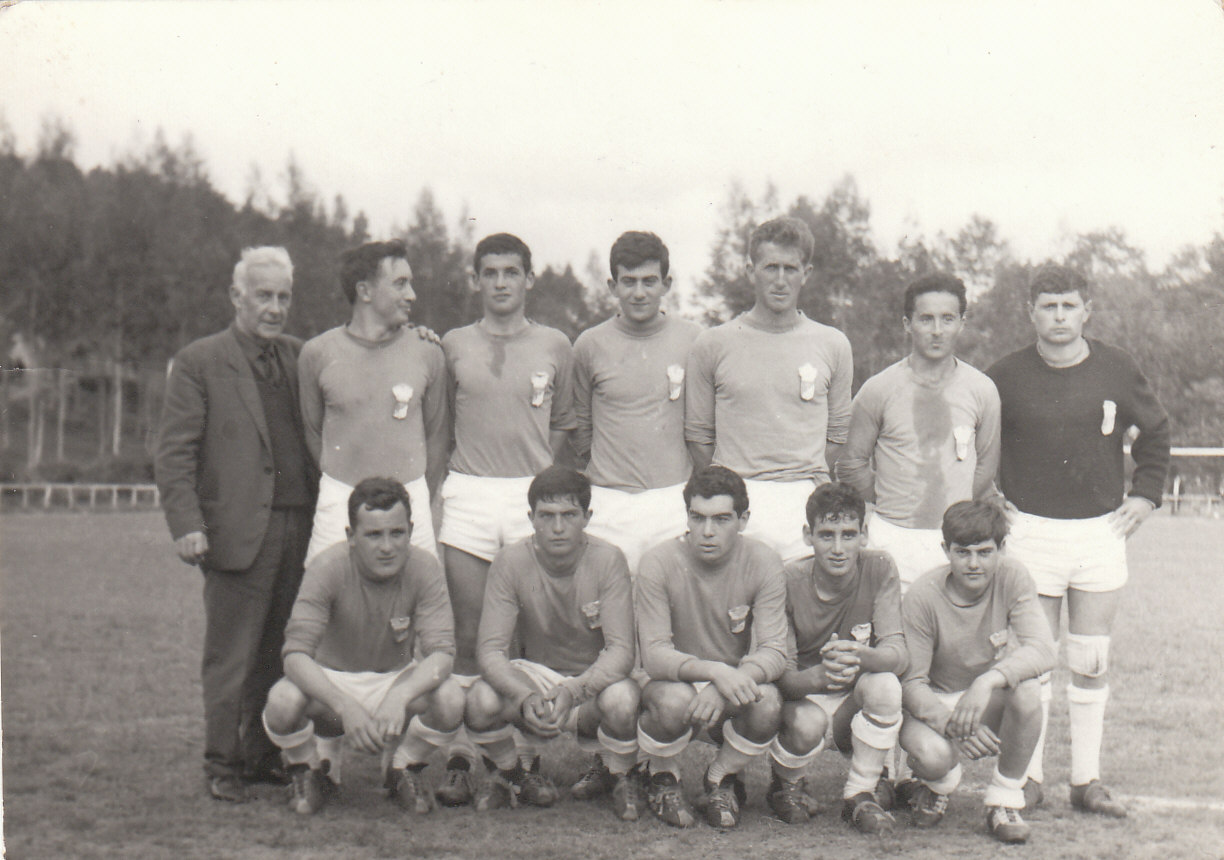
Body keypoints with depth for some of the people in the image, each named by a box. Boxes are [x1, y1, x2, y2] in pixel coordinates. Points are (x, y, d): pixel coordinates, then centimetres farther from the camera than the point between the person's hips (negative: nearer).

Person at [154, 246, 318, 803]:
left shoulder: (300, 358, 15)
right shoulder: (198, 362, 1)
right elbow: (173, 453, -3)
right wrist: (186, 525, -12)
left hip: (299, 525, 4)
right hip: (237, 529, -4)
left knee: (280, 652, 8)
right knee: (230, 657, 0)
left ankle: (264, 755, 20)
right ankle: (222, 766, 11)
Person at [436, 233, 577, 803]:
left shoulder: (555, 346, 7)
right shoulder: (454, 346, 8)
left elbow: (563, 424, 14)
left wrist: (544, 476, 4)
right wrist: (444, 477, 6)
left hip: (532, 493, 0)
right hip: (468, 494, 0)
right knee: (468, 633, 0)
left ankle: (526, 758, 8)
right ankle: (460, 758, 5)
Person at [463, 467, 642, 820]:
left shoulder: (607, 560, -18)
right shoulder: (511, 562, -15)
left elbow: (621, 650, -22)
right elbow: (490, 650, -17)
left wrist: (574, 691, -41)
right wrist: (524, 697, -38)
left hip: (596, 677, -1)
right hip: (536, 674, 1)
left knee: (622, 699, -36)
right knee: (480, 700, -29)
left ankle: (620, 778, 1)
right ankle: (509, 774, 7)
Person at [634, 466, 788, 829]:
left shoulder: (763, 563, -12)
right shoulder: (658, 564, -17)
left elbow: (774, 652, -17)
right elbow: (654, 654, -21)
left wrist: (722, 688, -37)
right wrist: (714, 671, -41)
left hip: (735, 682, 2)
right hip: (674, 679, -1)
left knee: (767, 703, -32)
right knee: (675, 700, -36)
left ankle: (721, 778, 2)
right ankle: (662, 777, 1)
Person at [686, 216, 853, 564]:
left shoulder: (833, 345, 8)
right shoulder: (712, 345, 4)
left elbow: (837, 434, 12)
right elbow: (698, 434, 7)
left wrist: (808, 482, 3)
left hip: (806, 503, 1)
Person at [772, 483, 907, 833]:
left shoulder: (879, 568, -12)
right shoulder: (790, 581, -17)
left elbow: (898, 653, -20)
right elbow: (782, 675, -18)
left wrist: (861, 656, -44)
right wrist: (818, 676, -42)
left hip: (855, 703, 2)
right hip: (801, 696, -2)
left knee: (885, 685, -31)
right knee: (807, 722, -35)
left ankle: (859, 794, -9)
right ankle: (786, 785, 3)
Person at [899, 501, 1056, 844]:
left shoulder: (1011, 578, -16)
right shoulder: (922, 596, -20)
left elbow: (1042, 649, -29)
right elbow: (911, 683, -19)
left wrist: (987, 681, -45)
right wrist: (951, 723, -38)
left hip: (994, 703, 2)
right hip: (937, 702, -2)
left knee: (1025, 685, -32)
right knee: (932, 755, -35)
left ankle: (1005, 800, -10)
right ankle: (938, 785, 8)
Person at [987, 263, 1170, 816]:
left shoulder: (1117, 371, 2)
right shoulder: (1006, 377, -3)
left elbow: (1155, 429, 18)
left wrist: (1146, 493, 10)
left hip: (1101, 532, 2)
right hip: (1031, 532, -2)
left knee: (1092, 662, 6)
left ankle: (1086, 780, 15)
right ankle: (1029, 777, 12)